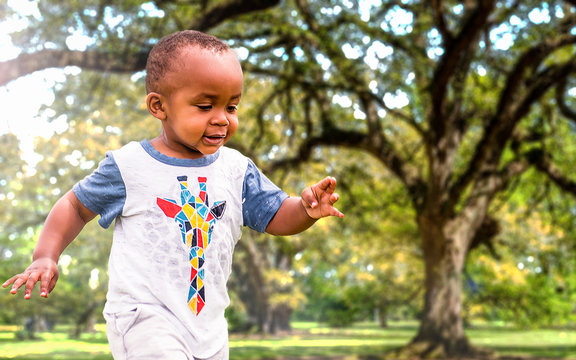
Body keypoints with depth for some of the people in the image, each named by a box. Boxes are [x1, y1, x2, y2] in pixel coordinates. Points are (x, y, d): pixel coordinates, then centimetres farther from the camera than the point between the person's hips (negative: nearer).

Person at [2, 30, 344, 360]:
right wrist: (45, 257, -4)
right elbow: (76, 206, 7)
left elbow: (277, 216, 1)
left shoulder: (236, 169, 3)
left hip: (208, 323, 5)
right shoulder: (129, 165, -5)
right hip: (144, 314, -5)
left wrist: (306, 209, -21)